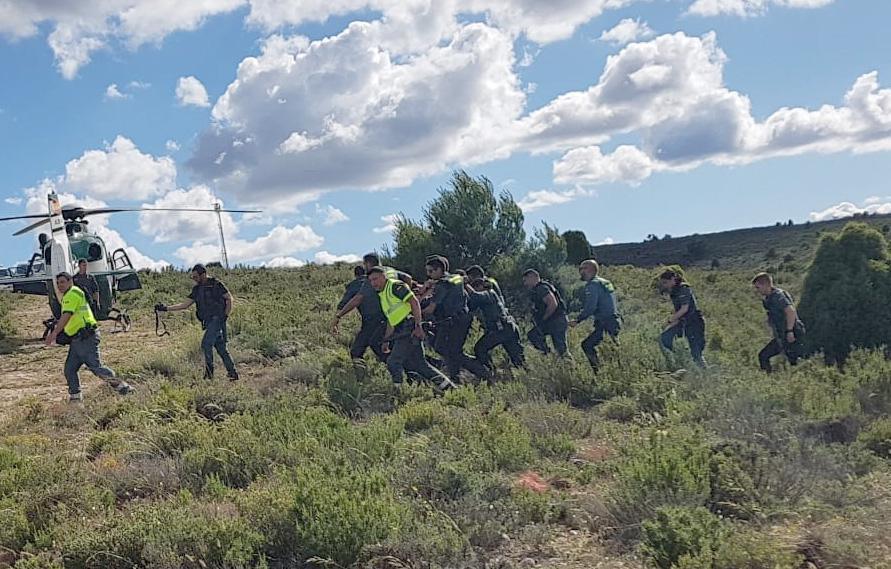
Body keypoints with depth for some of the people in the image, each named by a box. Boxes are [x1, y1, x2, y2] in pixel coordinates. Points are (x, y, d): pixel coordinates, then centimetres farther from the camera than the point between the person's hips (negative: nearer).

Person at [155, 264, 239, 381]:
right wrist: (166, 308, 6)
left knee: (206, 344, -17)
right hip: (208, 322, 7)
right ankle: (233, 373, 12)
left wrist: (226, 315, -8)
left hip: (217, 319, -7)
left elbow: (229, 298, -3)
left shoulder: (216, 285, -6)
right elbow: (185, 304, 13)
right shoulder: (197, 289, 14)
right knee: (221, 348, 7)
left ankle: (209, 372, -7)